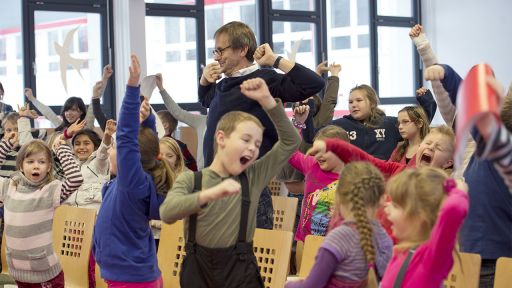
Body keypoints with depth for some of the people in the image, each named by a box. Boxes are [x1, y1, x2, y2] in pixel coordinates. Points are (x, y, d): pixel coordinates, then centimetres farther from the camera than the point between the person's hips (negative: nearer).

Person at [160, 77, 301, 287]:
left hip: (240, 271, 1)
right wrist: (211, 193, -35)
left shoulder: (253, 177, 4)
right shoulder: (190, 179, -3)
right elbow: (167, 213, -21)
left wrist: (267, 101, -10)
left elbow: (291, 142, 0)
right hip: (198, 270, -1)